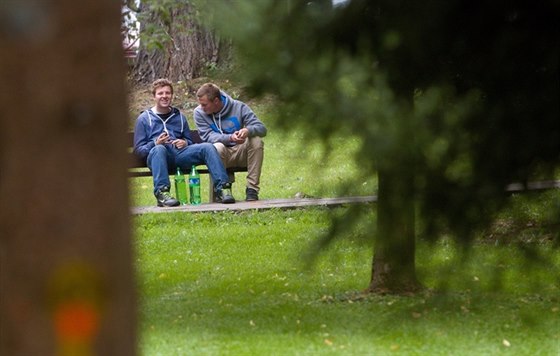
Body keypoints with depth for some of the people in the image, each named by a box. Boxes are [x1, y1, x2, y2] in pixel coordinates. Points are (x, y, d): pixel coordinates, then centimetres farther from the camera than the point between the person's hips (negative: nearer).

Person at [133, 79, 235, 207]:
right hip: (159, 157, -3)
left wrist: (185, 143, 4)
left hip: (179, 155, 3)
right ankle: (162, 193, -52)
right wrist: (155, 143, -12)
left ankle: (222, 188, -33)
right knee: (159, 149, -40)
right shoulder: (144, 118, 15)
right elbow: (138, 150, 8)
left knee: (207, 147, -23)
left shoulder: (179, 117, 27)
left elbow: (190, 141, 30)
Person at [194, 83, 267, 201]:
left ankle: (252, 189, -25)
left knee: (256, 140, -28)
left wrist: (248, 130, -36)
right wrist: (230, 138, -34)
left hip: (241, 153, 1)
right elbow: (208, 137, -15)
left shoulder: (238, 107, -5)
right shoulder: (199, 113, -5)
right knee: (218, 147, -35)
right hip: (221, 156, -1)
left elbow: (262, 129, -11)